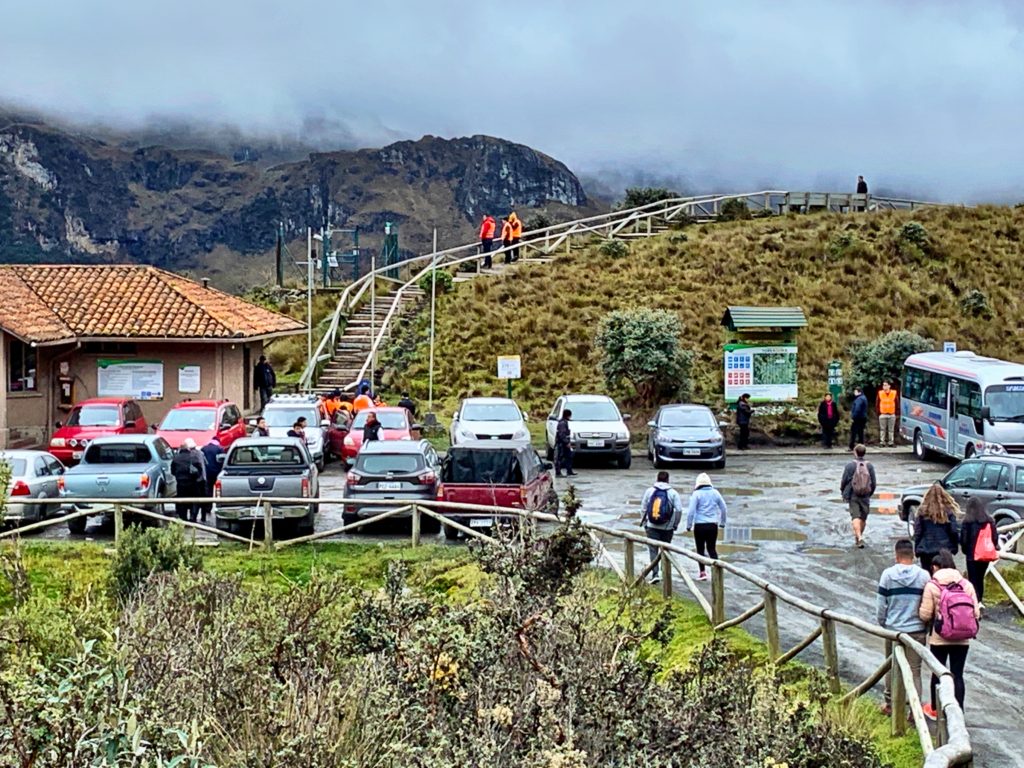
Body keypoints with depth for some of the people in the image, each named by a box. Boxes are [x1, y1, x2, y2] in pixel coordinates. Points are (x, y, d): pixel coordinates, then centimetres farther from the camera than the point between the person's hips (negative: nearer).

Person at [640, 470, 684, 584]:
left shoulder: (649, 491, 1)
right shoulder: (673, 493, -2)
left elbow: (643, 509, 4)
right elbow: (679, 510, -7)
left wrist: (644, 523, 13)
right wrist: (675, 524, 5)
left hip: (652, 526, 0)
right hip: (667, 527, 1)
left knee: (653, 550, -1)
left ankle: (655, 574, -14)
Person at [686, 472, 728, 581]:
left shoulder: (697, 494, -7)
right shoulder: (715, 493, 5)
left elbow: (691, 511, -10)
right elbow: (723, 508, 12)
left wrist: (689, 525, -1)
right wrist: (722, 522, 25)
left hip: (700, 526, -3)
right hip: (713, 525, 3)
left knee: (700, 549, 7)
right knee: (712, 549, 10)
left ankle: (702, 571, 6)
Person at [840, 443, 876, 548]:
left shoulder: (850, 465, -8)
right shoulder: (870, 466, 1)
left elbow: (844, 481, -5)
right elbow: (873, 483, 5)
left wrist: (843, 492, 12)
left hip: (853, 496, -3)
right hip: (865, 496, 3)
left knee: (855, 517, -7)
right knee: (863, 518, 14)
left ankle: (859, 537, -25)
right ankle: (859, 537, 25)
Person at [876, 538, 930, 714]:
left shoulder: (888, 574, -6)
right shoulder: (924, 576, -5)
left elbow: (881, 604, -1)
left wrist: (881, 623, 14)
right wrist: (927, 625, 15)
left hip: (893, 629, 0)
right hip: (917, 630, 0)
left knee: (892, 667, 16)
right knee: (915, 670, 4)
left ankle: (890, 704, 28)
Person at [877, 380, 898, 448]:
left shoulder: (894, 393, 2)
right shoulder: (880, 393, 1)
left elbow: (897, 404, 7)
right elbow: (877, 404, 5)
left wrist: (895, 412, 0)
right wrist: (878, 412, -2)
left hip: (892, 414, 0)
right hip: (882, 414, 0)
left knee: (891, 429, 4)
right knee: (882, 429, -1)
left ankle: (891, 442, 8)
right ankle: (882, 441, 2)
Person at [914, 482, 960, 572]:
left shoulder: (922, 511, -4)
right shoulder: (948, 511, -5)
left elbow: (917, 532, -2)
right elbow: (954, 531, -2)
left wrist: (916, 549, 7)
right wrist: (955, 546, 12)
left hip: (926, 551, 0)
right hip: (944, 550, 0)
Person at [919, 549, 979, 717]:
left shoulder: (932, 586, -8)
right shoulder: (967, 585, 0)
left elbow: (925, 615, -10)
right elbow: (976, 613, -2)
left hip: (939, 639, -2)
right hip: (962, 639, 2)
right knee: (957, 675, 8)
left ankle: (934, 709, 28)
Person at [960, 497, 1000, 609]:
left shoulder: (968, 521, -12)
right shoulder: (990, 520, 1)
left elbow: (963, 538, -10)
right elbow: (995, 536, 4)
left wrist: (965, 549, 7)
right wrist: (994, 548, 16)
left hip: (973, 554, -4)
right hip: (987, 554, 4)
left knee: (973, 579, 1)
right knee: (980, 578, 19)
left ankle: (976, 601, -10)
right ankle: (980, 601, 20)